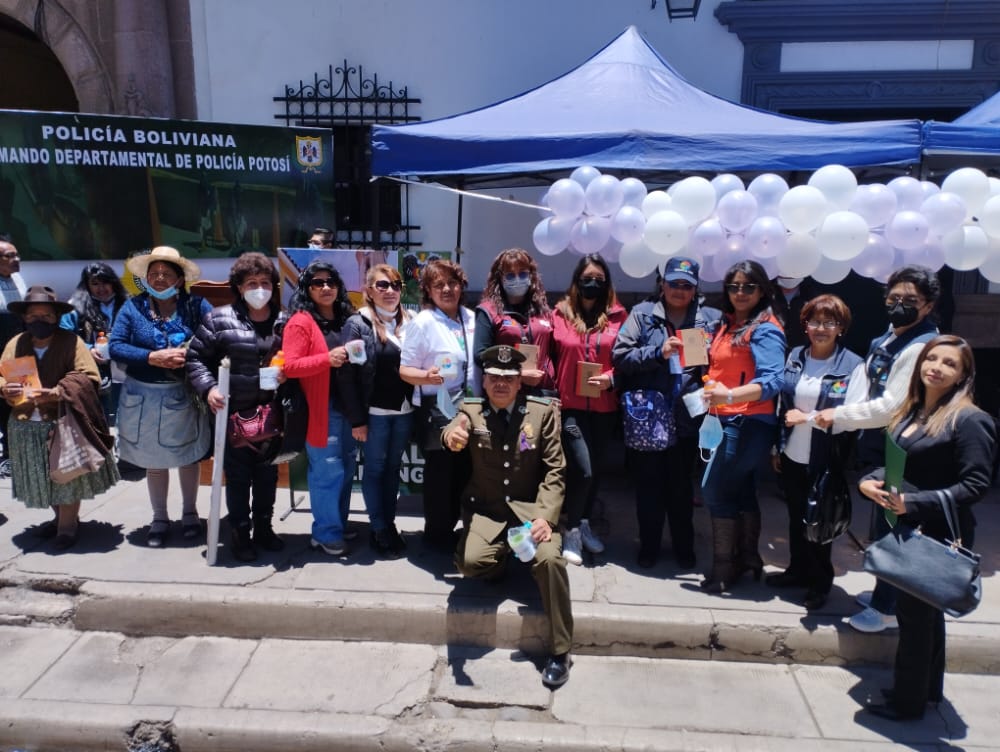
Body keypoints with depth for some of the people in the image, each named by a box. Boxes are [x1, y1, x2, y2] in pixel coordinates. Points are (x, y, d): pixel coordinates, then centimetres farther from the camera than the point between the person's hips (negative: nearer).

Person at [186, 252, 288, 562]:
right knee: (237, 476, 7)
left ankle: (264, 528, 31)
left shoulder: (284, 322, 3)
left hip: (270, 414, 3)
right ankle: (240, 534, 22)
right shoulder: (219, 318, -7)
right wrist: (208, 388, -15)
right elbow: (195, 357, -2)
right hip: (232, 413, -3)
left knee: (267, 474, 15)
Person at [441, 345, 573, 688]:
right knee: (469, 562, -28)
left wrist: (545, 516, -18)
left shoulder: (543, 412, -2)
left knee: (549, 558, -29)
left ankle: (560, 652, -11)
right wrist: (451, 437, -50)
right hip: (486, 512, 1)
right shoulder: (470, 410, 0)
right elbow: (453, 432, -24)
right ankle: (501, 562, 12)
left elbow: (555, 471, -4)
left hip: (531, 510, 0)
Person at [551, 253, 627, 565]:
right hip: (569, 405, -2)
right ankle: (572, 531, 7)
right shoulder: (560, 314, 2)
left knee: (595, 468, 13)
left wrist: (611, 377, -13)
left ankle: (584, 524, 33)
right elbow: (550, 357, 5)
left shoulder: (618, 316, 3)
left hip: (604, 407, 2)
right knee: (583, 469, -11)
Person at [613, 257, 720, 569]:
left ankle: (684, 546, 30)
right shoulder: (642, 313, 2)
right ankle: (648, 546, 26)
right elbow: (621, 355, -5)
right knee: (649, 484, 9)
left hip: (688, 418, 1)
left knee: (681, 485, 14)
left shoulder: (711, 318, 5)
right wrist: (658, 352, -16)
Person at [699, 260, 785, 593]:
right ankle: (747, 557, 31)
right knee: (741, 490, 17)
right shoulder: (727, 323, 13)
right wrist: (712, 396, 0)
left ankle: (724, 567, 5)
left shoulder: (765, 329, -12)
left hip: (748, 423, -8)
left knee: (716, 490, -8)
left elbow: (772, 381, -23)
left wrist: (730, 395, -35)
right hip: (727, 420, 8)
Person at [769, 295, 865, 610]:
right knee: (796, 517, 17)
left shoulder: (853, 366, -12)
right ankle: (799, 570, 36)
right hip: (792, 456, 4)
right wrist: (777, 446, 11)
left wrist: (807, 417, -18)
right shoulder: (794, 357, 3)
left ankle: (820, 583, 29)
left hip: (825, 462, -4)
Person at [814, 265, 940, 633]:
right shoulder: (889, 340, 10)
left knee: (890, 529, 2)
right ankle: (886, 593, 38)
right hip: (881, 448, 10)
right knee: (883, 526, 21)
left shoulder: (921, 348, -21)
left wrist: (838, 416, -19)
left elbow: (892, 407, -25)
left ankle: (888, 608, 17)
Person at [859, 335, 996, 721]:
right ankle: (927, 687, 38)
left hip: (938, 536, -8)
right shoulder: (911, 412, 7)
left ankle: (908, 700, 19)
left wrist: (914, 502, -25)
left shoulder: (969, 421, -16)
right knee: (924, 611, 21)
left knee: (915, 613, 3)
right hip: (904, 529, 8)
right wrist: (869, 481, -5)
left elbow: (975, 484, -20)